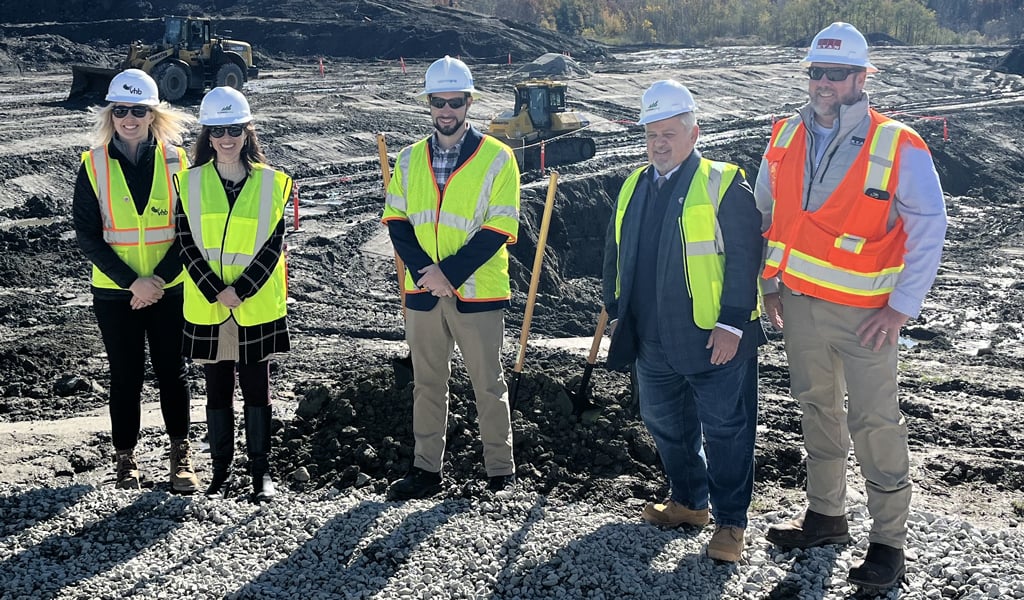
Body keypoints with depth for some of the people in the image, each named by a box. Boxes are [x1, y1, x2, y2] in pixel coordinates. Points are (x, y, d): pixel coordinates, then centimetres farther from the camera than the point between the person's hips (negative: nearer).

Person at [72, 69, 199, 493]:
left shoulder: (175, 160, -2)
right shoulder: (94, 164, -3)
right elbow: (87, 236, -6)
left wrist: (159, 279, -13)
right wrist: (133, 281, -14)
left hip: (170, 290, 0)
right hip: (114, 293, 0)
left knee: (172, 371, 8)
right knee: (126, 375, 7)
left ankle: (181, 453, 22)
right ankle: (126, 457, 21)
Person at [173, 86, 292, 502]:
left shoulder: (270, 182, 0)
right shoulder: (191, 182, 3)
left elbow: (273, 245, -4)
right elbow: (188, 245, -2)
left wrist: (240, 290, -14)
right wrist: (216, 292, -13)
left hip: (257, 308, -1)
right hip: (207, 307, 1)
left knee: (256, 389, 7)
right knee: (217, 391, 9)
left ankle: (262, 471, 17)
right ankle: (221, 471, 20)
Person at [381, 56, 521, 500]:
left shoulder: (496, 158, -4)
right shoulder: (410, 159, 8)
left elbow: (498, 229, -10)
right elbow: (396, 221, 6)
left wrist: (448, 273, -16)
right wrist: (426, 272, -11)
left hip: (477, 292, -4)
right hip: (422, 291, 4)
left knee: (488, 384, 4)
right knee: (427, 383, 12)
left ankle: (501, 472, 15)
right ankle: (426, 470, 22)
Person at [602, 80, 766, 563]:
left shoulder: (723, 185, -8)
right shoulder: (633, 187, 12)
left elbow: (744, 257, -13)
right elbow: (615, 254, 19)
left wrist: (732, 324, -18)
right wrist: (616, 312, 14)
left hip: (713, 340, -7)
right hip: (651, 341, 7)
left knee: (725, 431, 2)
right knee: (664, 424, 18)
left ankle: (730, 522, 15)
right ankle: (687, 501, 36)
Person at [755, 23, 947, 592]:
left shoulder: (897, 146, -12)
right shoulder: (786, 137, 3)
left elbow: (929, 226, -11)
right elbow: (766, 213, 15)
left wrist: (901, 308, -15)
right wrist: (769, 283, 12)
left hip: (864, 311, -5)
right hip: (799, 303, 5)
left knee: (876, 423, -1)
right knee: (818, 408, 17)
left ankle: (889, 540, 11)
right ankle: (827, 514, 32)